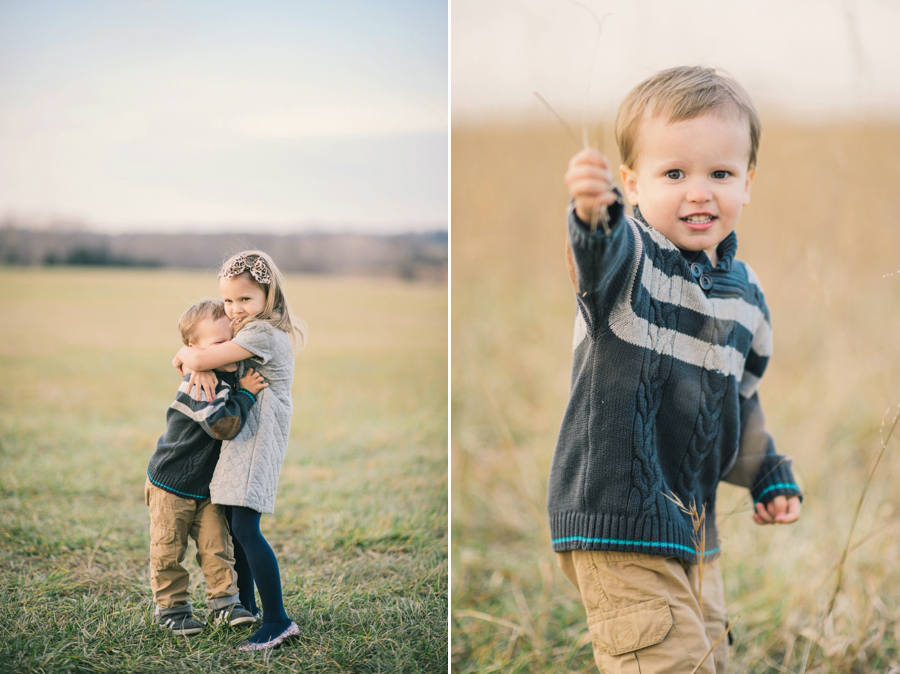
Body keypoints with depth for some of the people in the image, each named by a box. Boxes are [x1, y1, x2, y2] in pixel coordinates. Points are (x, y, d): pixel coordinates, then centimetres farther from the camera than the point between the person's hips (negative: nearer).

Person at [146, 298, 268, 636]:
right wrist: (246, 394, -29)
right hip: (171, 486, -7)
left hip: (207, 487, 7)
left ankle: (224, 601, 15)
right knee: (169, 552, 4)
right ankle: (171, 607, 17)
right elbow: (224, 425, -37)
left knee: (217, 545, 4)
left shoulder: (230, 377, 0)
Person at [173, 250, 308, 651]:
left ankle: (278, 621, -12)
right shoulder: (264, 329, 15)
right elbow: (206, 344, 17)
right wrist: (198, 366, -5)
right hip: (241, 435, 10)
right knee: (234, 523, 15)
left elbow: (200, 359, -22)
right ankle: (245, 606, 26)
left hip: (257, 438, -10)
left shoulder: (261, 333, -18)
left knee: (245, 527, -14)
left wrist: (184, 356, 1)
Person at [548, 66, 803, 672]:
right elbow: (601, 252, -40)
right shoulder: (630, 255, -13)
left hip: (694, 521, 7)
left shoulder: (745, 292, 6)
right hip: (620, 516, -7)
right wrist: (593, 213, -61)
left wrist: (769, 476, 19)